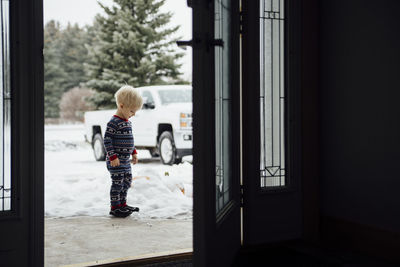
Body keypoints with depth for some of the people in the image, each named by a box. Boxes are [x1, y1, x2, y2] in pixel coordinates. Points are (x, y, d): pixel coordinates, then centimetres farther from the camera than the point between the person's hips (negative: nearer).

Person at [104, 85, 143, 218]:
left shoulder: (127, 122, 13)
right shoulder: (114, 122, -17)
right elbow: (107, 140, -19)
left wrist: (133, 152, 21)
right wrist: (113, 156, -22)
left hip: (125, 160, 9)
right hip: (116, 161, -9)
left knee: (127, 182, 16)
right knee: (117, 183, -4)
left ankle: (122, 204, 29)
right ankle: (115, 208, 5)